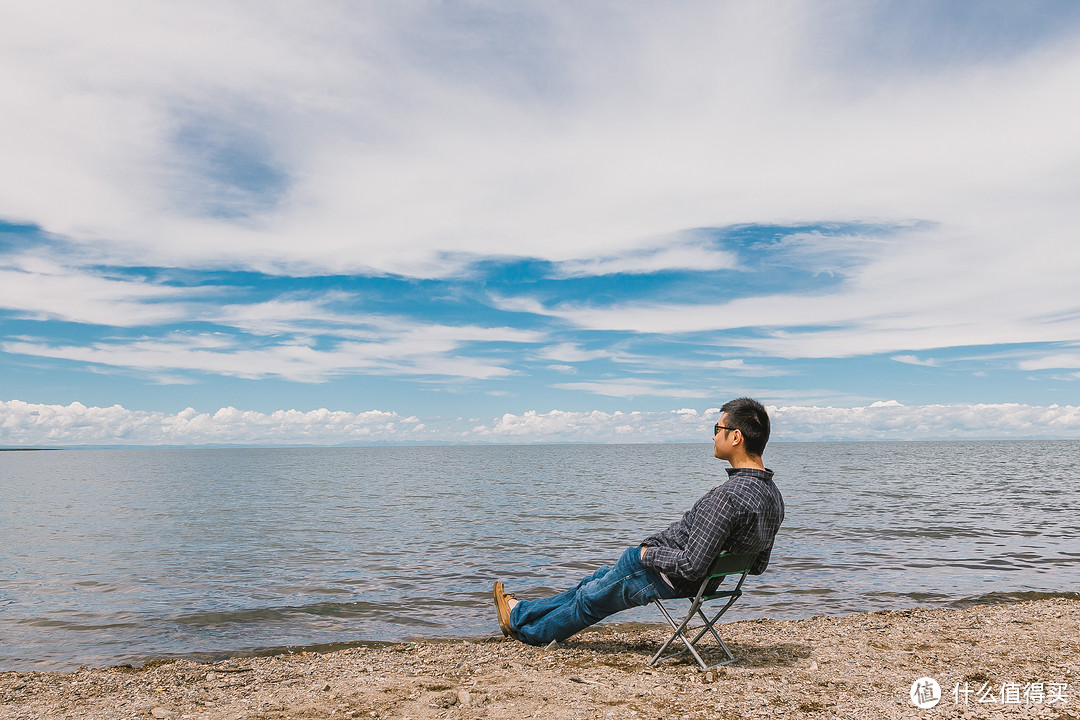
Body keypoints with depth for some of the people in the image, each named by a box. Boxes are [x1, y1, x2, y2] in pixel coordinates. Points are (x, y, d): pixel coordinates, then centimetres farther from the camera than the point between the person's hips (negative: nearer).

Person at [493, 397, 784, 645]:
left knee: (588, 599, 16)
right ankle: (526, 610, 43)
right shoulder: (774, 495, -5)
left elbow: (690, 566, -33)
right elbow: (758, 566, 5)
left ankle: (520, 621, 41)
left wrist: (648, 553, -16)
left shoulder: (727, 496, -35)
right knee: (598, 579, 25)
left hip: (662, 576, -8)